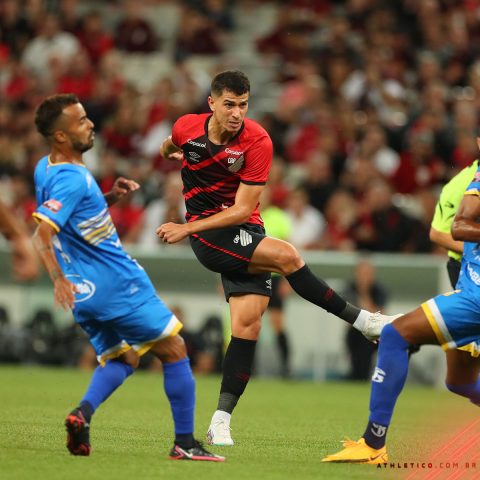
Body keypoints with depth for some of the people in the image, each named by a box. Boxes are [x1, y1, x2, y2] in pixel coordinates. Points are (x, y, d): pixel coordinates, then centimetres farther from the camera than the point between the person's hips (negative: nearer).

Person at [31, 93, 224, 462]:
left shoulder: (46, 169, 8)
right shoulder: (70, 180, -22)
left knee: (121, 358, 19)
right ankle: (185, 443, 5)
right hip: (119, 285, -9)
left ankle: (84, 411, -11)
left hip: (88, 293, 9)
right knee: (174, 351, 4)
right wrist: (59, 279, -41)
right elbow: (42, 234, -32)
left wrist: (110, 198, 10)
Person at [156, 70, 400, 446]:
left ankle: (221, 422, -4)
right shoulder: (186, 129, -6)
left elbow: (243, 209, -14)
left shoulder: (257, 141, -12)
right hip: (207, 235, -1)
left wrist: (186, 228, -16)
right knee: (286, 255, -26)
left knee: (248, 323, -11)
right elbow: (169, 147, 24)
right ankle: (362, 320, -14)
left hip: (245, 231, 2)